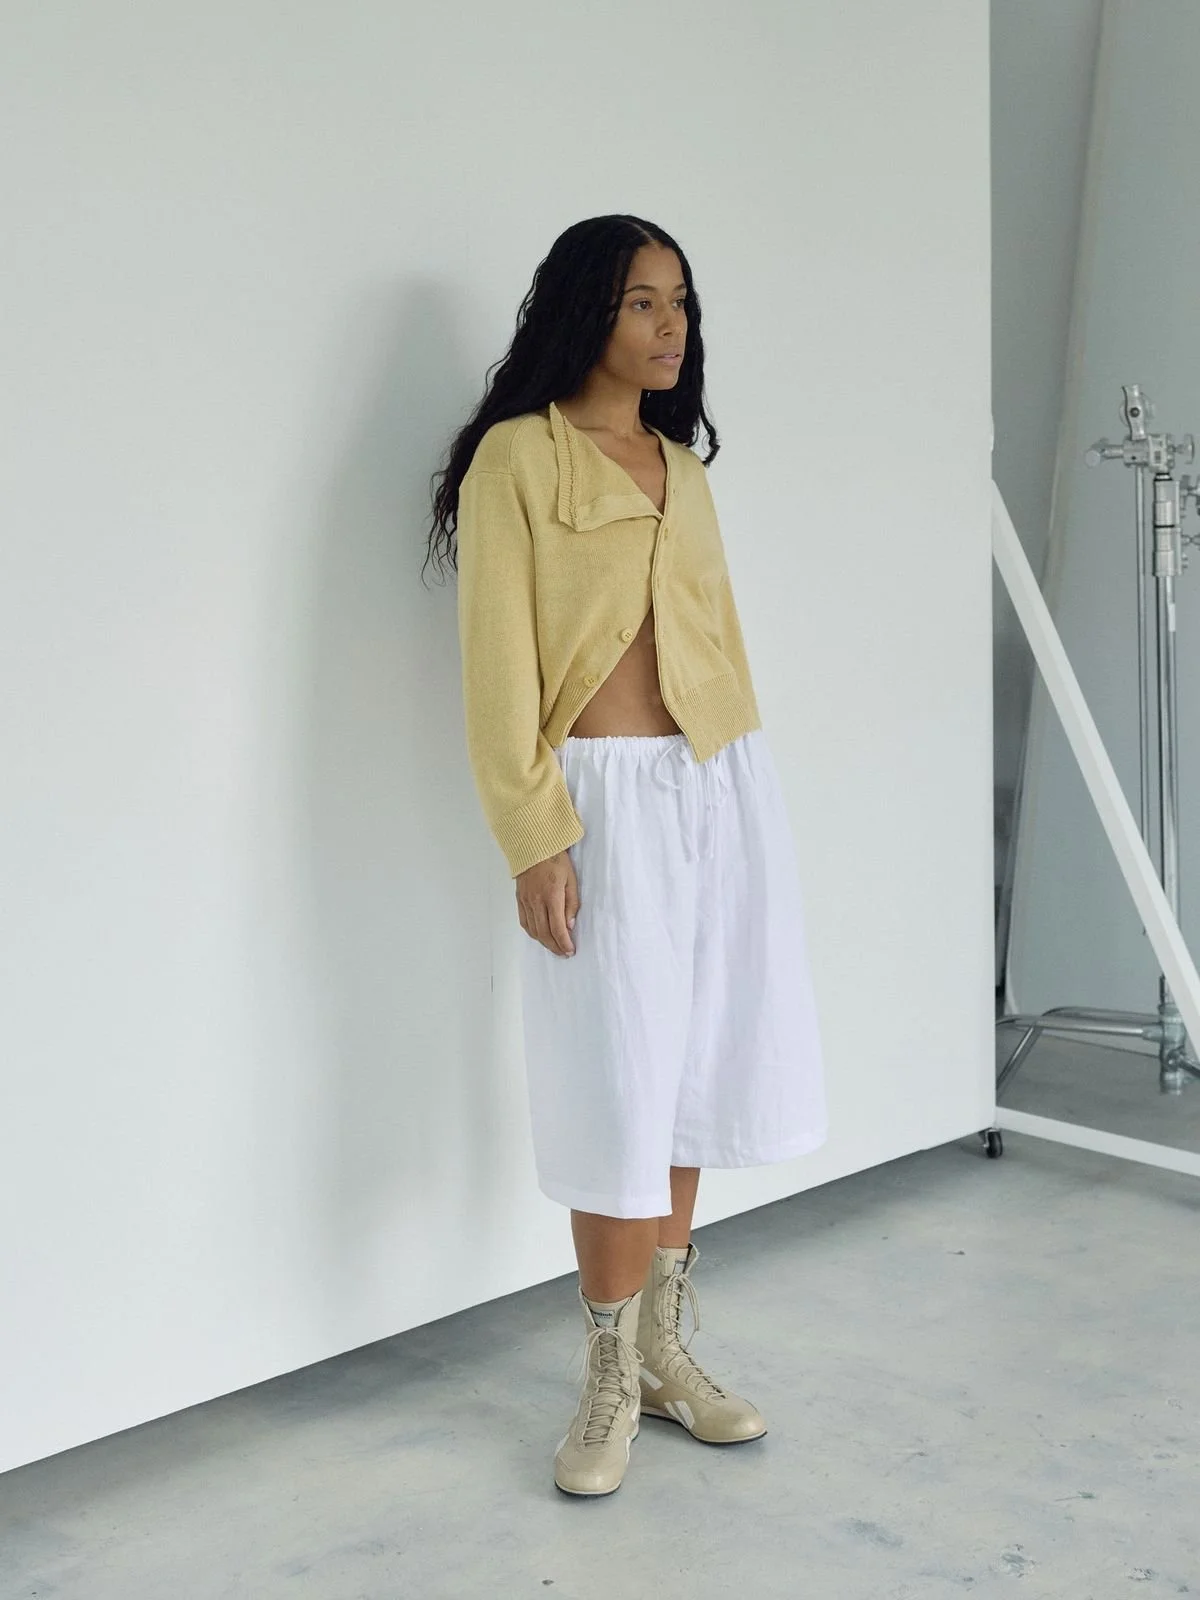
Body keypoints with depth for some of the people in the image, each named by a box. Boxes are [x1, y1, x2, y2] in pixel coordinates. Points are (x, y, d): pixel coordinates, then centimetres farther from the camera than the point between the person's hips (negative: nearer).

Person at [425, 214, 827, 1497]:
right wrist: (534, 839, -15)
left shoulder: (681, 465, 16)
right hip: (611, 798, -6)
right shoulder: (518, 457, -5)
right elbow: (499, 661, -10)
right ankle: (611, 1384, 14)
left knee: (694, 1068, 10)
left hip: (726, 789, 7)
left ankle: (666, 1350, 25)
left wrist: (741, 785, 16)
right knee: (619, 1086, -2)